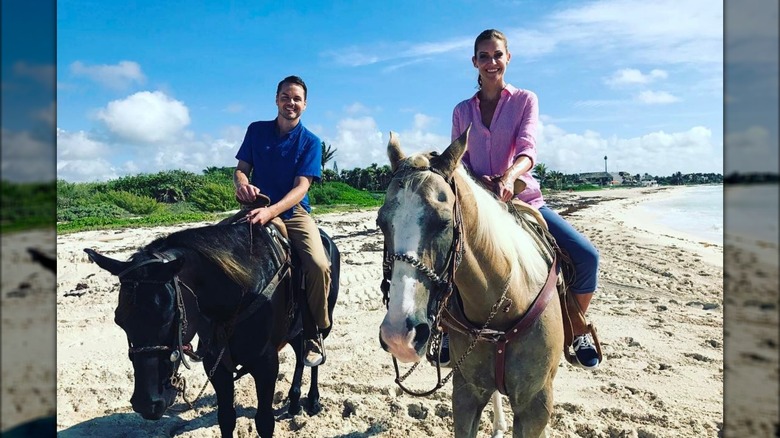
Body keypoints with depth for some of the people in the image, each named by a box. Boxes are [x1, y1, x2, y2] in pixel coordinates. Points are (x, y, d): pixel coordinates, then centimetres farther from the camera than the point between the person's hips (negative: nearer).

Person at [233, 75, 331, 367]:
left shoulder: (310, 142, -2)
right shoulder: (257, 130, 6)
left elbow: (301, 187, -13)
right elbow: (241, 168, 6)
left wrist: (270, 211, -30)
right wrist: (242, 184, -21)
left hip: (293, 212, -2)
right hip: (257, 210, 2)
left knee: (319, 265, -27)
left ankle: (314, 335, -5)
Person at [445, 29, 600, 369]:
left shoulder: (525, 100, 3)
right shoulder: (462, 111, 10)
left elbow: (527, 150, -13)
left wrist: (508, 177, -35)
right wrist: (477, 180, -18)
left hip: (523, 198, -1)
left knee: (586, 256, -19)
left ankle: (579, 333, 7)